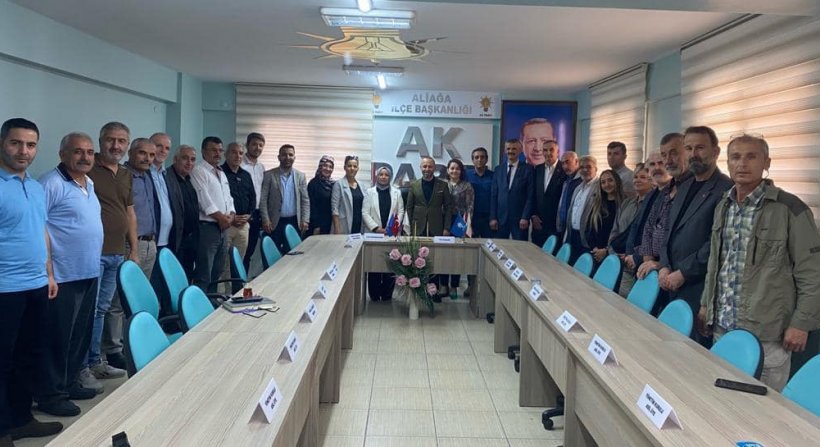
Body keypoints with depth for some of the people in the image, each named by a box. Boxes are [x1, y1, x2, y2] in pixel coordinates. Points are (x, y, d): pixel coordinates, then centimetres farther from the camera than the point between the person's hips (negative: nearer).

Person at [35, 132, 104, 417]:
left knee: (80, 335, 17)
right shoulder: (52, 184, -15)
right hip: (63, 276, -9)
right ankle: (50, 395, 12)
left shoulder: (89, 184, 13)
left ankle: (69, 383, 30)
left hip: (88, 274, 9)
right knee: (58, 337, 0)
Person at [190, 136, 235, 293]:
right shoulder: (198, 171, -7)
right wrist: (221, 217, -13)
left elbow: (228, 197, 19)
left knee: (216, 273, 14)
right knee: (203, 276, -8)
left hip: (222, 227, 9)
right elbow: (204, 198, -15)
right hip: (207, 226, -8)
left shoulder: (222, 174, 20)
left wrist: (231, 215, 0)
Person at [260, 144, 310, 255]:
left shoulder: (300, 176, 6)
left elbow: (305, 200, 6)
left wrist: (305, 220, -3)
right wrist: (265, 220, -10)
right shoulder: (269, 175, -1)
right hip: (275, 222, -2)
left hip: (294, 222, 2)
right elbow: (263, 199, -3)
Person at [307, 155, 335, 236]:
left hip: (330, 224, 5)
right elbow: (312, 205, -10)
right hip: (317, 224, -5)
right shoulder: (313, 183, -7)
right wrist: (316, 226, -14)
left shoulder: (333, 184, 8)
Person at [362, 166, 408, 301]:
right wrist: (376, 228, -10)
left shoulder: (396, 192, 10)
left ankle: (387, 294, 9)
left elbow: (400, 211, 6)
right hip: (374, 233, -1)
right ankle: (374, 294, 10)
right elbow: (365, 213, 0)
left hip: (392, 234, 1)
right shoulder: (370, 193, 5)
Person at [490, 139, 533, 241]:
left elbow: (530, 196, -3)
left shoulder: (528, 169, 1)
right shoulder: (498, 169, 11)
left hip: (520, 219, -3)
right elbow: (493, 195, 9)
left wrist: (525, 217, -11)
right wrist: (493, 217, 1)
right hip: (500, 218, 3)